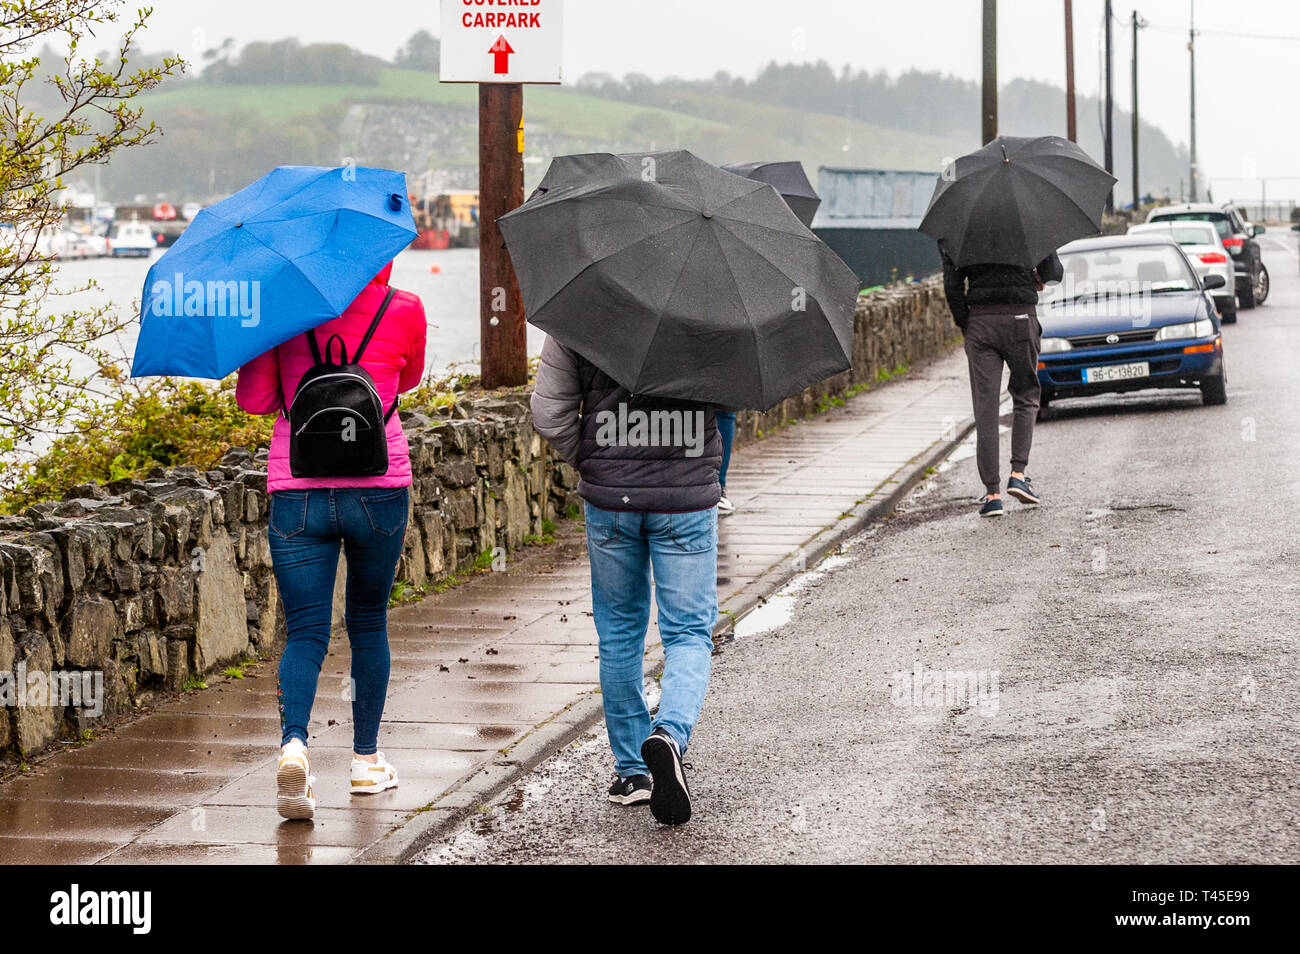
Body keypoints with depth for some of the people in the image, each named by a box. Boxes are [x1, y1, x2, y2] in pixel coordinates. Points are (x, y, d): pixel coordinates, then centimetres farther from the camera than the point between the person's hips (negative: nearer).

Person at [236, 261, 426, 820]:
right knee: (368, 623, 18)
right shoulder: (402, 311, -1)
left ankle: (293, 742, -24)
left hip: (297, 492, 0)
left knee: (306, 632, 1)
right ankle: (366, 760, 25)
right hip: (377, 488, 0)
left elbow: (253, 398, 0)